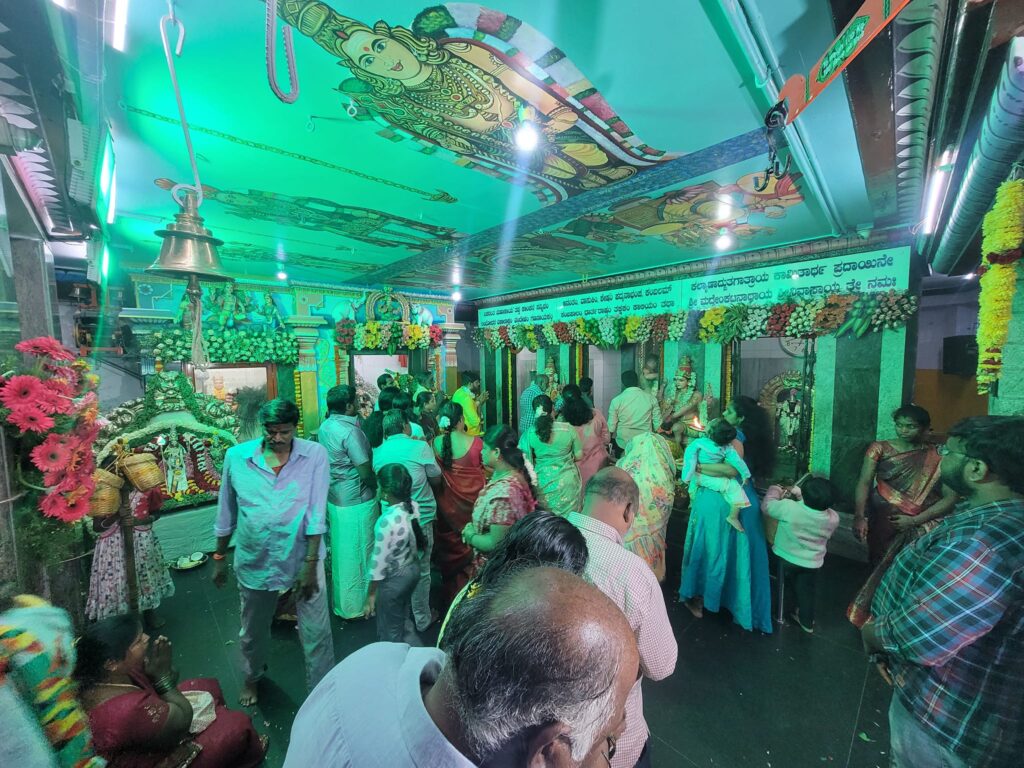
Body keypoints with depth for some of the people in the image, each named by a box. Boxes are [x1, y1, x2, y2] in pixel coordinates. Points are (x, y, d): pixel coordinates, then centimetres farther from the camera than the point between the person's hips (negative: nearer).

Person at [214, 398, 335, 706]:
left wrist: (311, 563, -15)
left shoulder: (315, 455, -15)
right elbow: (226, 513, 5)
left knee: (317, 632, 7)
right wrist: (219, 557, 12)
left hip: (303, 557, -2)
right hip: (254, 561, 3)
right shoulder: (236, 456, -7)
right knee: (252, 631, 27)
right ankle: (252, 677, 58)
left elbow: (316, 514, -14)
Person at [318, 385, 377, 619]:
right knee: (358, 554, 9)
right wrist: (378, 485, -4)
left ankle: (342, 601, 40)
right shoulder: (350, 431, -24)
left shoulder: (325, 427, 2)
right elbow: (366, 473, -22)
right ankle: (357, 605, 26)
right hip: (356, 502, -8)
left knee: (341, 552, 22)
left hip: (334, 498, 8)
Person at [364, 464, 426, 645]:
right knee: (402, 620, 31)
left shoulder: (387, 521, -33)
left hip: (394, 578, -7)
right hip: (413, 569, 7)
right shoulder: (413, 506, -13)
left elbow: (379, 562, -23)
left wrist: (371, 595, -11)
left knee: (391, 632, 19)